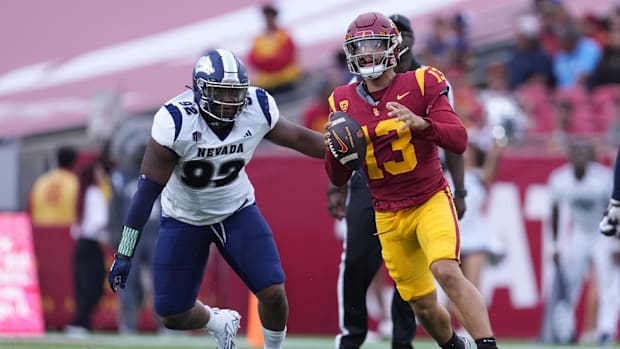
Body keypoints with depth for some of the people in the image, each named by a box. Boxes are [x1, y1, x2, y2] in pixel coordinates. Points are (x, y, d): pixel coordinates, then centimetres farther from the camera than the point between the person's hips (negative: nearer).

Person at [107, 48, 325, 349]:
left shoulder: (257, 109, -21)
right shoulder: (175, 121, -30)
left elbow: (297, 138, 0)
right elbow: (148, 189, -26)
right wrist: (124, 254, -24)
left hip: (237, 211, 2)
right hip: (184, 218, -2)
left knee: (273, 293, -13)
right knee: (173, 316, 1)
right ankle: (218, 322, 36)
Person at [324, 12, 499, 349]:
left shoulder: (421, 85, -8)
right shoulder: (345, 102, 2)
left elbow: (459, 141, -17)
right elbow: (338, 178, 6)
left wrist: (421, 123, -34)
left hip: (431, 201, -4)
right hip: (388, 216, 4)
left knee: (447, 272, -29)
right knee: (423, 306, 5)